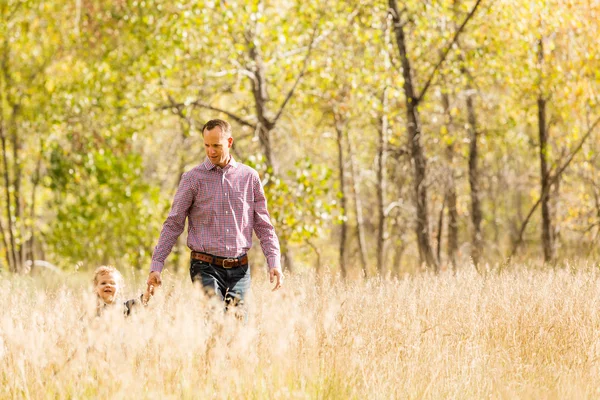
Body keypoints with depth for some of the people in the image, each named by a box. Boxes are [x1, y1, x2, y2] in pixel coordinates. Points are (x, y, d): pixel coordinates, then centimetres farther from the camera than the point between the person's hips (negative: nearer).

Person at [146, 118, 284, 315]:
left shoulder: (249, 177, 9)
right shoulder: (193, 178, 2)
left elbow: (263, 225, 12)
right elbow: (173, 225, 2)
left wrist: (274, 263, 1)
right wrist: (156, 266, -5)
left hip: (239, 269, 3)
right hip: (206, 268, -3)